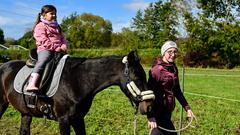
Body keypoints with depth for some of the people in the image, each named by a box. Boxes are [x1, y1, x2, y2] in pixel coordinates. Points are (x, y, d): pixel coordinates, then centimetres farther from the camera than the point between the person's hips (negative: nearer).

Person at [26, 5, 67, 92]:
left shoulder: (57, 27, 26)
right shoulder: (40, 26, 3)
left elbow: (62, 38, 22)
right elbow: (43, 41, -9)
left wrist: (64, 46, -2)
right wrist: (56, 47, -17)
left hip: (58, 51, 8)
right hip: (45, 50, -7)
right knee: (42, 62, -34)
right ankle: (31, 85, -46)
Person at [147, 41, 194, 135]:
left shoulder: (174, 68, 8)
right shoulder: (157, 69, -16)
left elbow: (176, 90, 17)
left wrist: (187, 107, 14)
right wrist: (150, 116, -28)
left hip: (168, 111, 8)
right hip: (158, 112, -8)